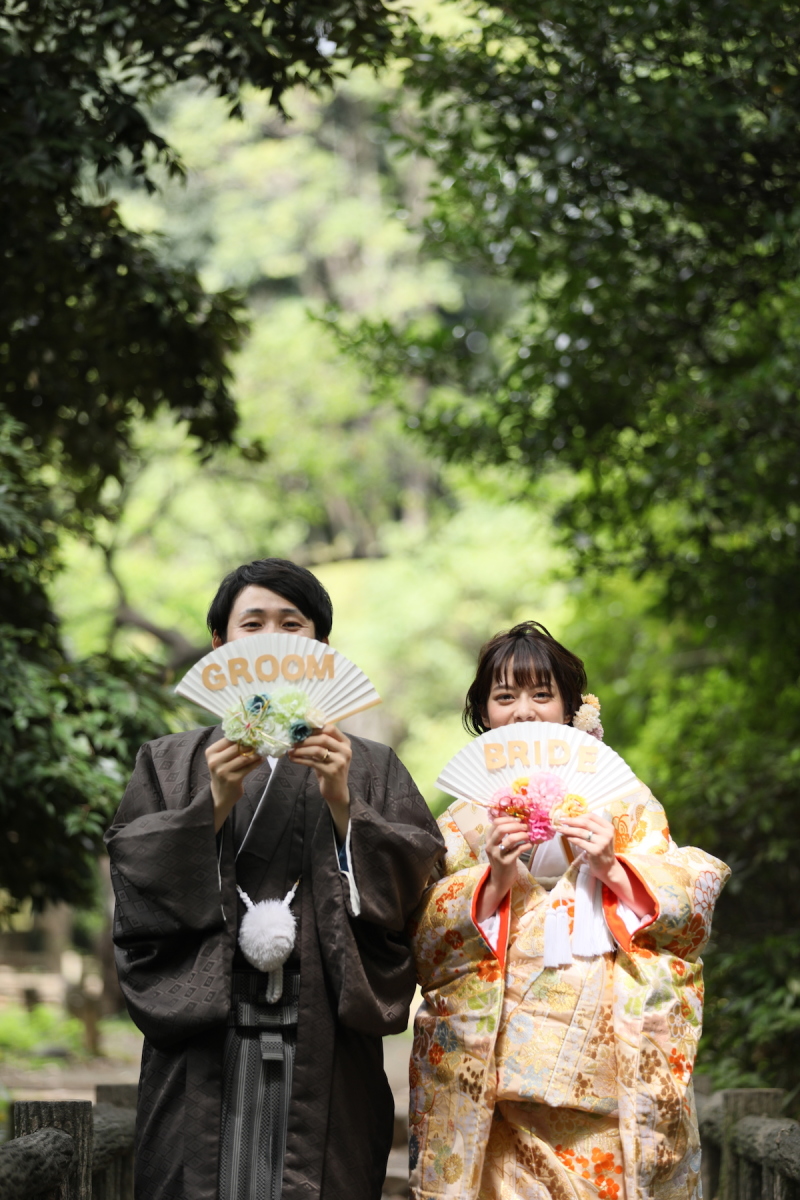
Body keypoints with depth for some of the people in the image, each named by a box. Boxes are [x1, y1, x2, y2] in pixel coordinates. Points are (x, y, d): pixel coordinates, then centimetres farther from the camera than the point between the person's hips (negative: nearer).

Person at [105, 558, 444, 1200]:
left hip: (325, 1039, 0)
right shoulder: (171, 763, 15)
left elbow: (412, 882, 1)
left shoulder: (370, 767, 15)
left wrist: (342, 804, -11)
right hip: (205, 1033, 0)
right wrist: (214, 805, -10)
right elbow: (135, 874, 1)